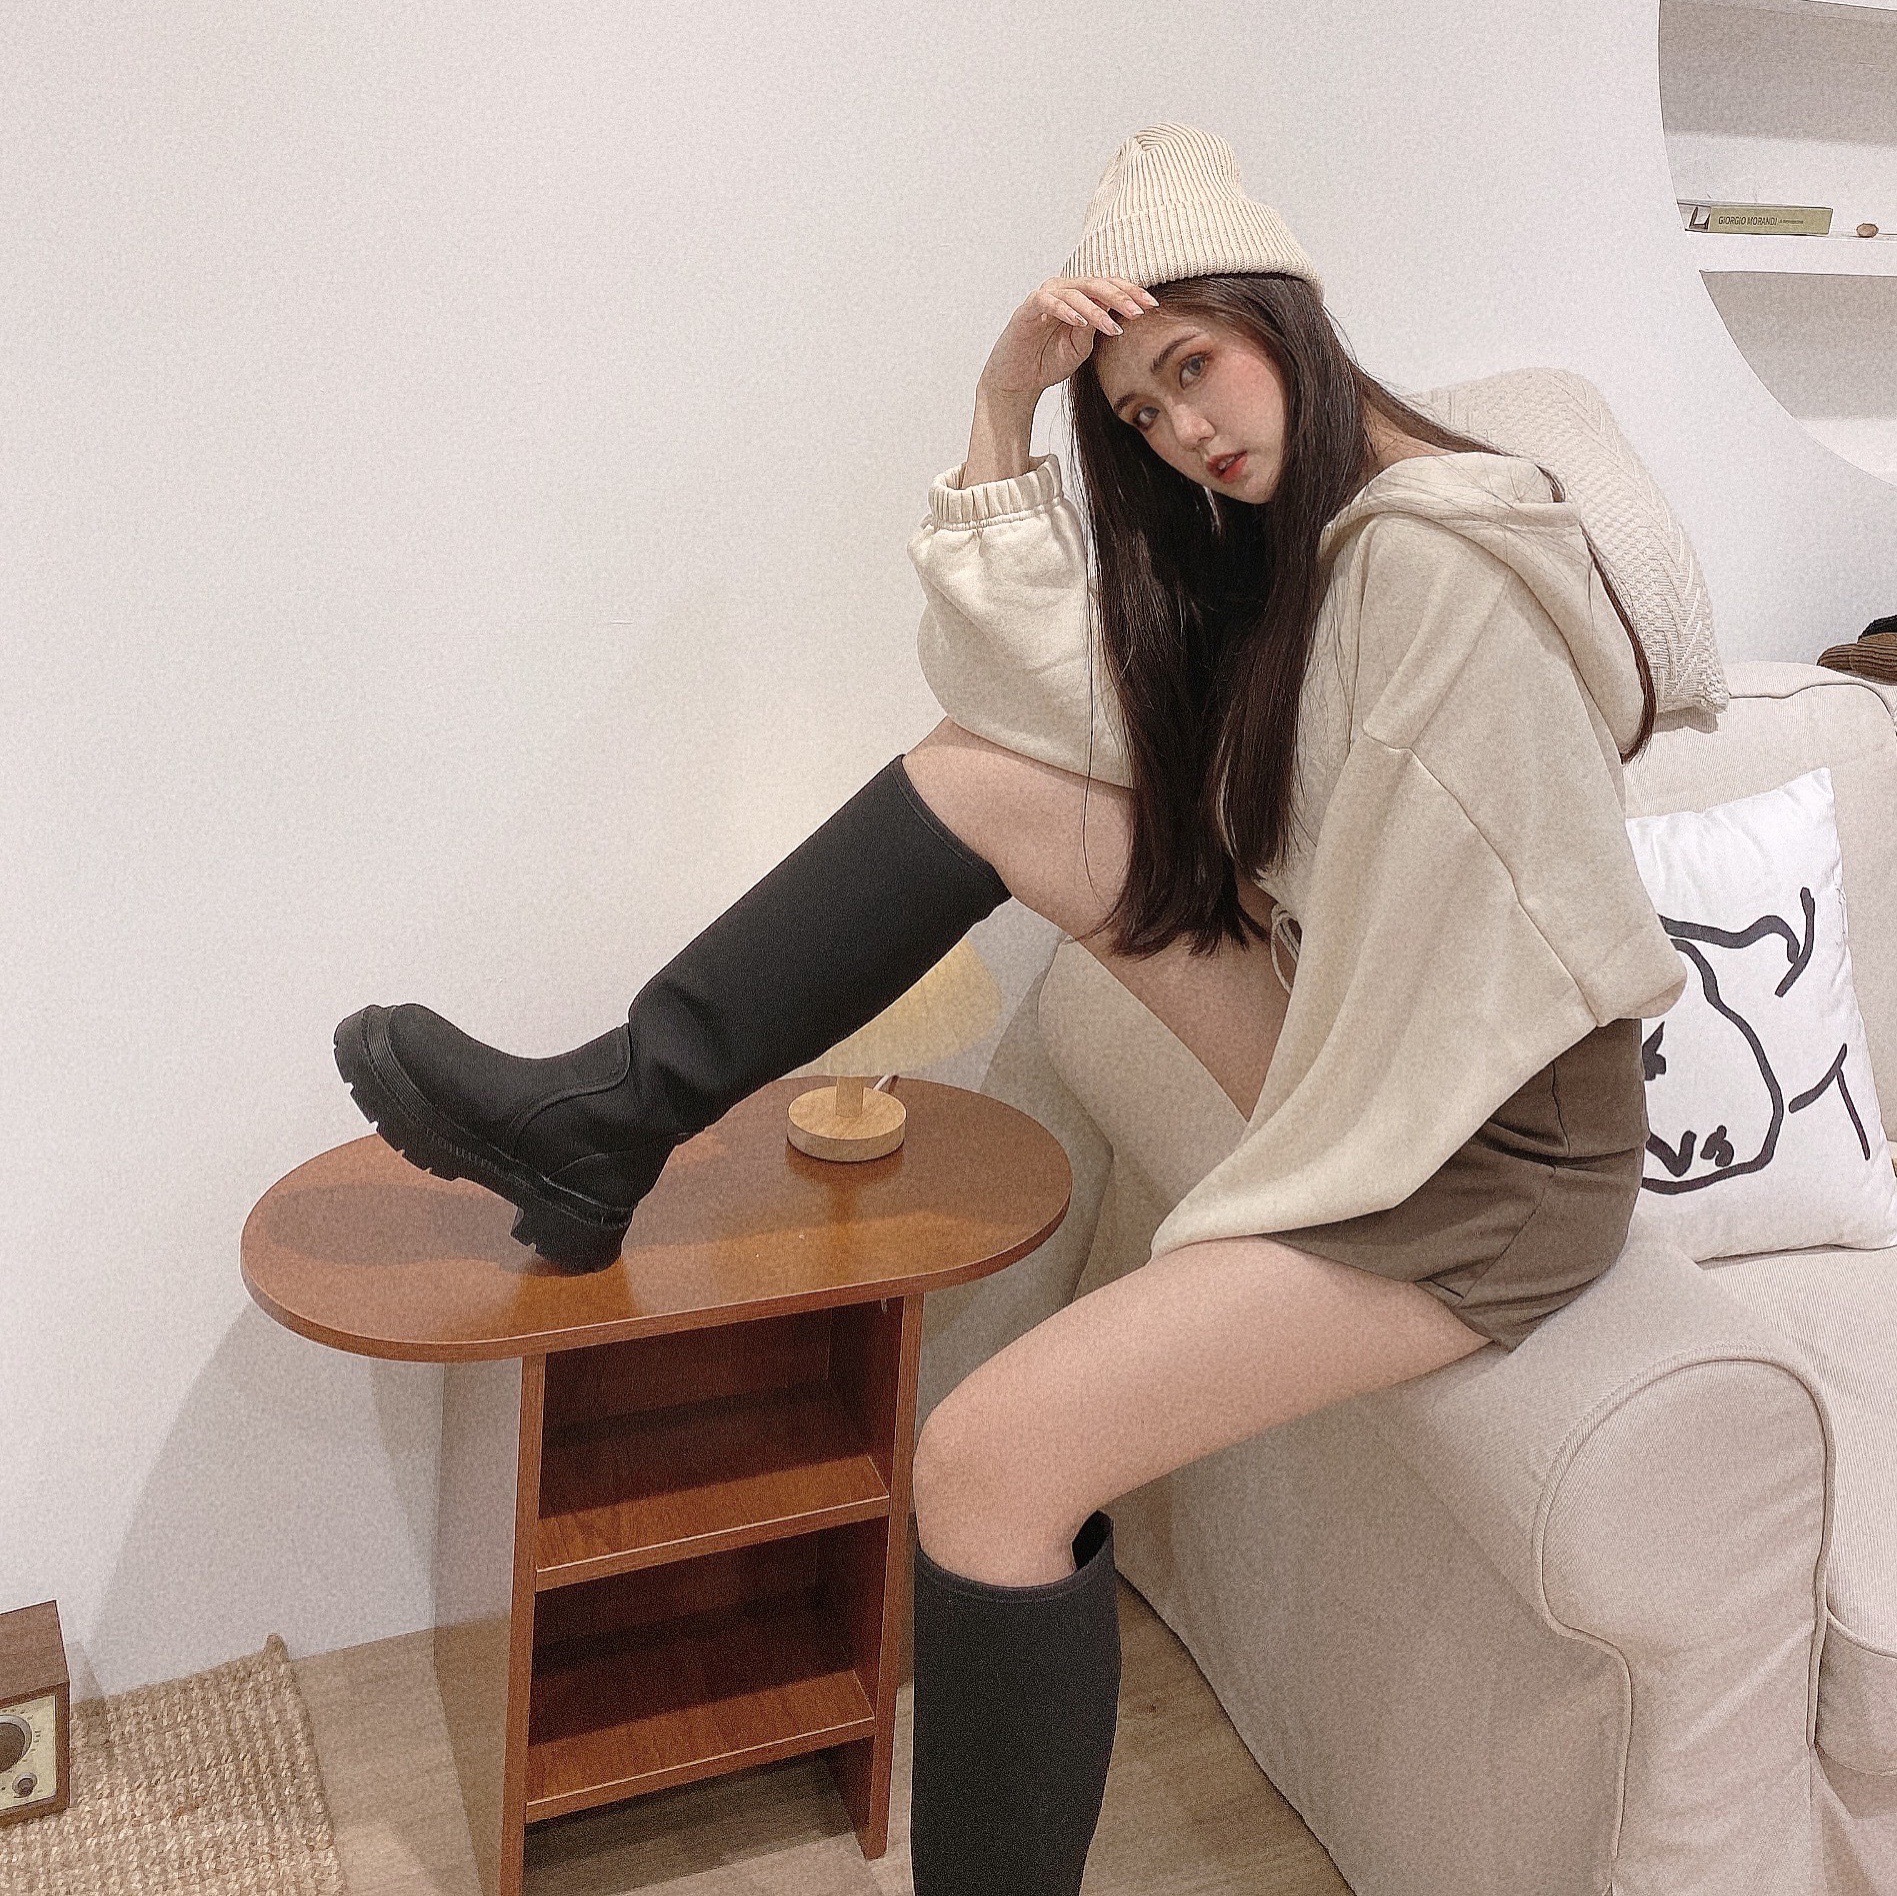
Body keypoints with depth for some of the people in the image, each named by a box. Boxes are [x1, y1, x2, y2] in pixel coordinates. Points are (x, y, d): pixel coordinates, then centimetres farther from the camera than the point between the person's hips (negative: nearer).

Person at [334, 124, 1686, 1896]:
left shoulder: (1434, 560, -22)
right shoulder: (1288, 532, 9)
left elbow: (1419, 941, -22)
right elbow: (1014, 672, 4)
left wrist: (1253, 1216, -12)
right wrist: (1003, 407, -6)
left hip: (1486, 1149, -8)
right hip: (1360, 1061, 9)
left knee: (993, 1454, -21)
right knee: (986, 767, -2)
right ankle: (605, 1120, 2)